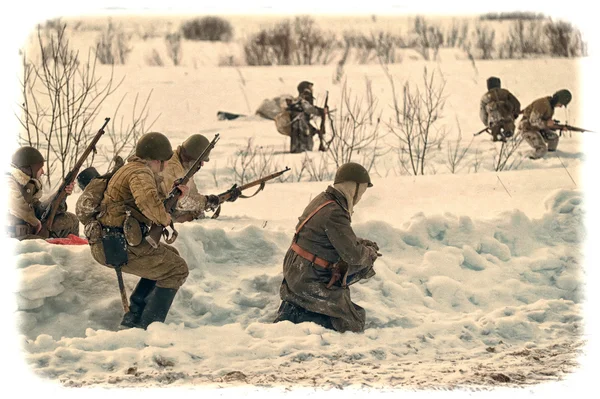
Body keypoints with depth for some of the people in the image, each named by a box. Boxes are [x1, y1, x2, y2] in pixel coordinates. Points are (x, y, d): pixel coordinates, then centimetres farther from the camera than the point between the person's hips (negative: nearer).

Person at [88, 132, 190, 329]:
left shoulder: (128, 169, 21)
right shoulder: (141, 172, -13)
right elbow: (147, 199, -35)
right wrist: (164, 218, -17)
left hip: (105, 244, 10)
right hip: (121, 245, -10)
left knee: (169, 256, 25)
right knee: (176, 270, 2)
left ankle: (133, 318, 20)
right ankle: (148, 326, -2)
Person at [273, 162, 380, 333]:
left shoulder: (321, 199, 6)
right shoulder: (334, 213, -24)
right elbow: (353, 255, -19)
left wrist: (363, 244, 7)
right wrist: (370, 253, 2)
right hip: (310, 283, -9)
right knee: (352, 324, -3)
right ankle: (296, 314, -9)